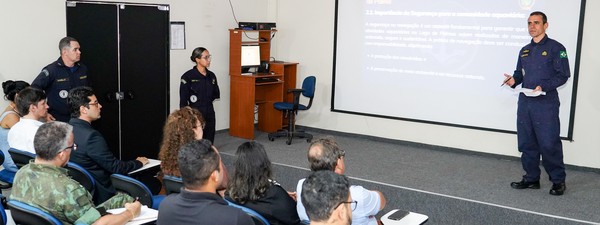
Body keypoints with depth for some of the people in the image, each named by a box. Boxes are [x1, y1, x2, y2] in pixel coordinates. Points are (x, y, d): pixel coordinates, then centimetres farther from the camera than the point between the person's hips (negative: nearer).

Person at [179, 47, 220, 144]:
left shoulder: (211, 76, 7)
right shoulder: (187, 77, -9)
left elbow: (217, 94, 19)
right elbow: (183, 101, -9)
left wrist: (207, 99, 4)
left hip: (209, 114, 5)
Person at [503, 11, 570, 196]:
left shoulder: (555, 48, -3)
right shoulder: (524, 51, 17)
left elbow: (563, 75, -8)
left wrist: (544, 87, -21)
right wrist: (514, 80, -1)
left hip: (546, 103, -6)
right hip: (525, 102, 7)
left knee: (549, 144, -6)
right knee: (526, 143, 9)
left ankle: (558, 181, 8)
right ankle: (531, 178, 20)